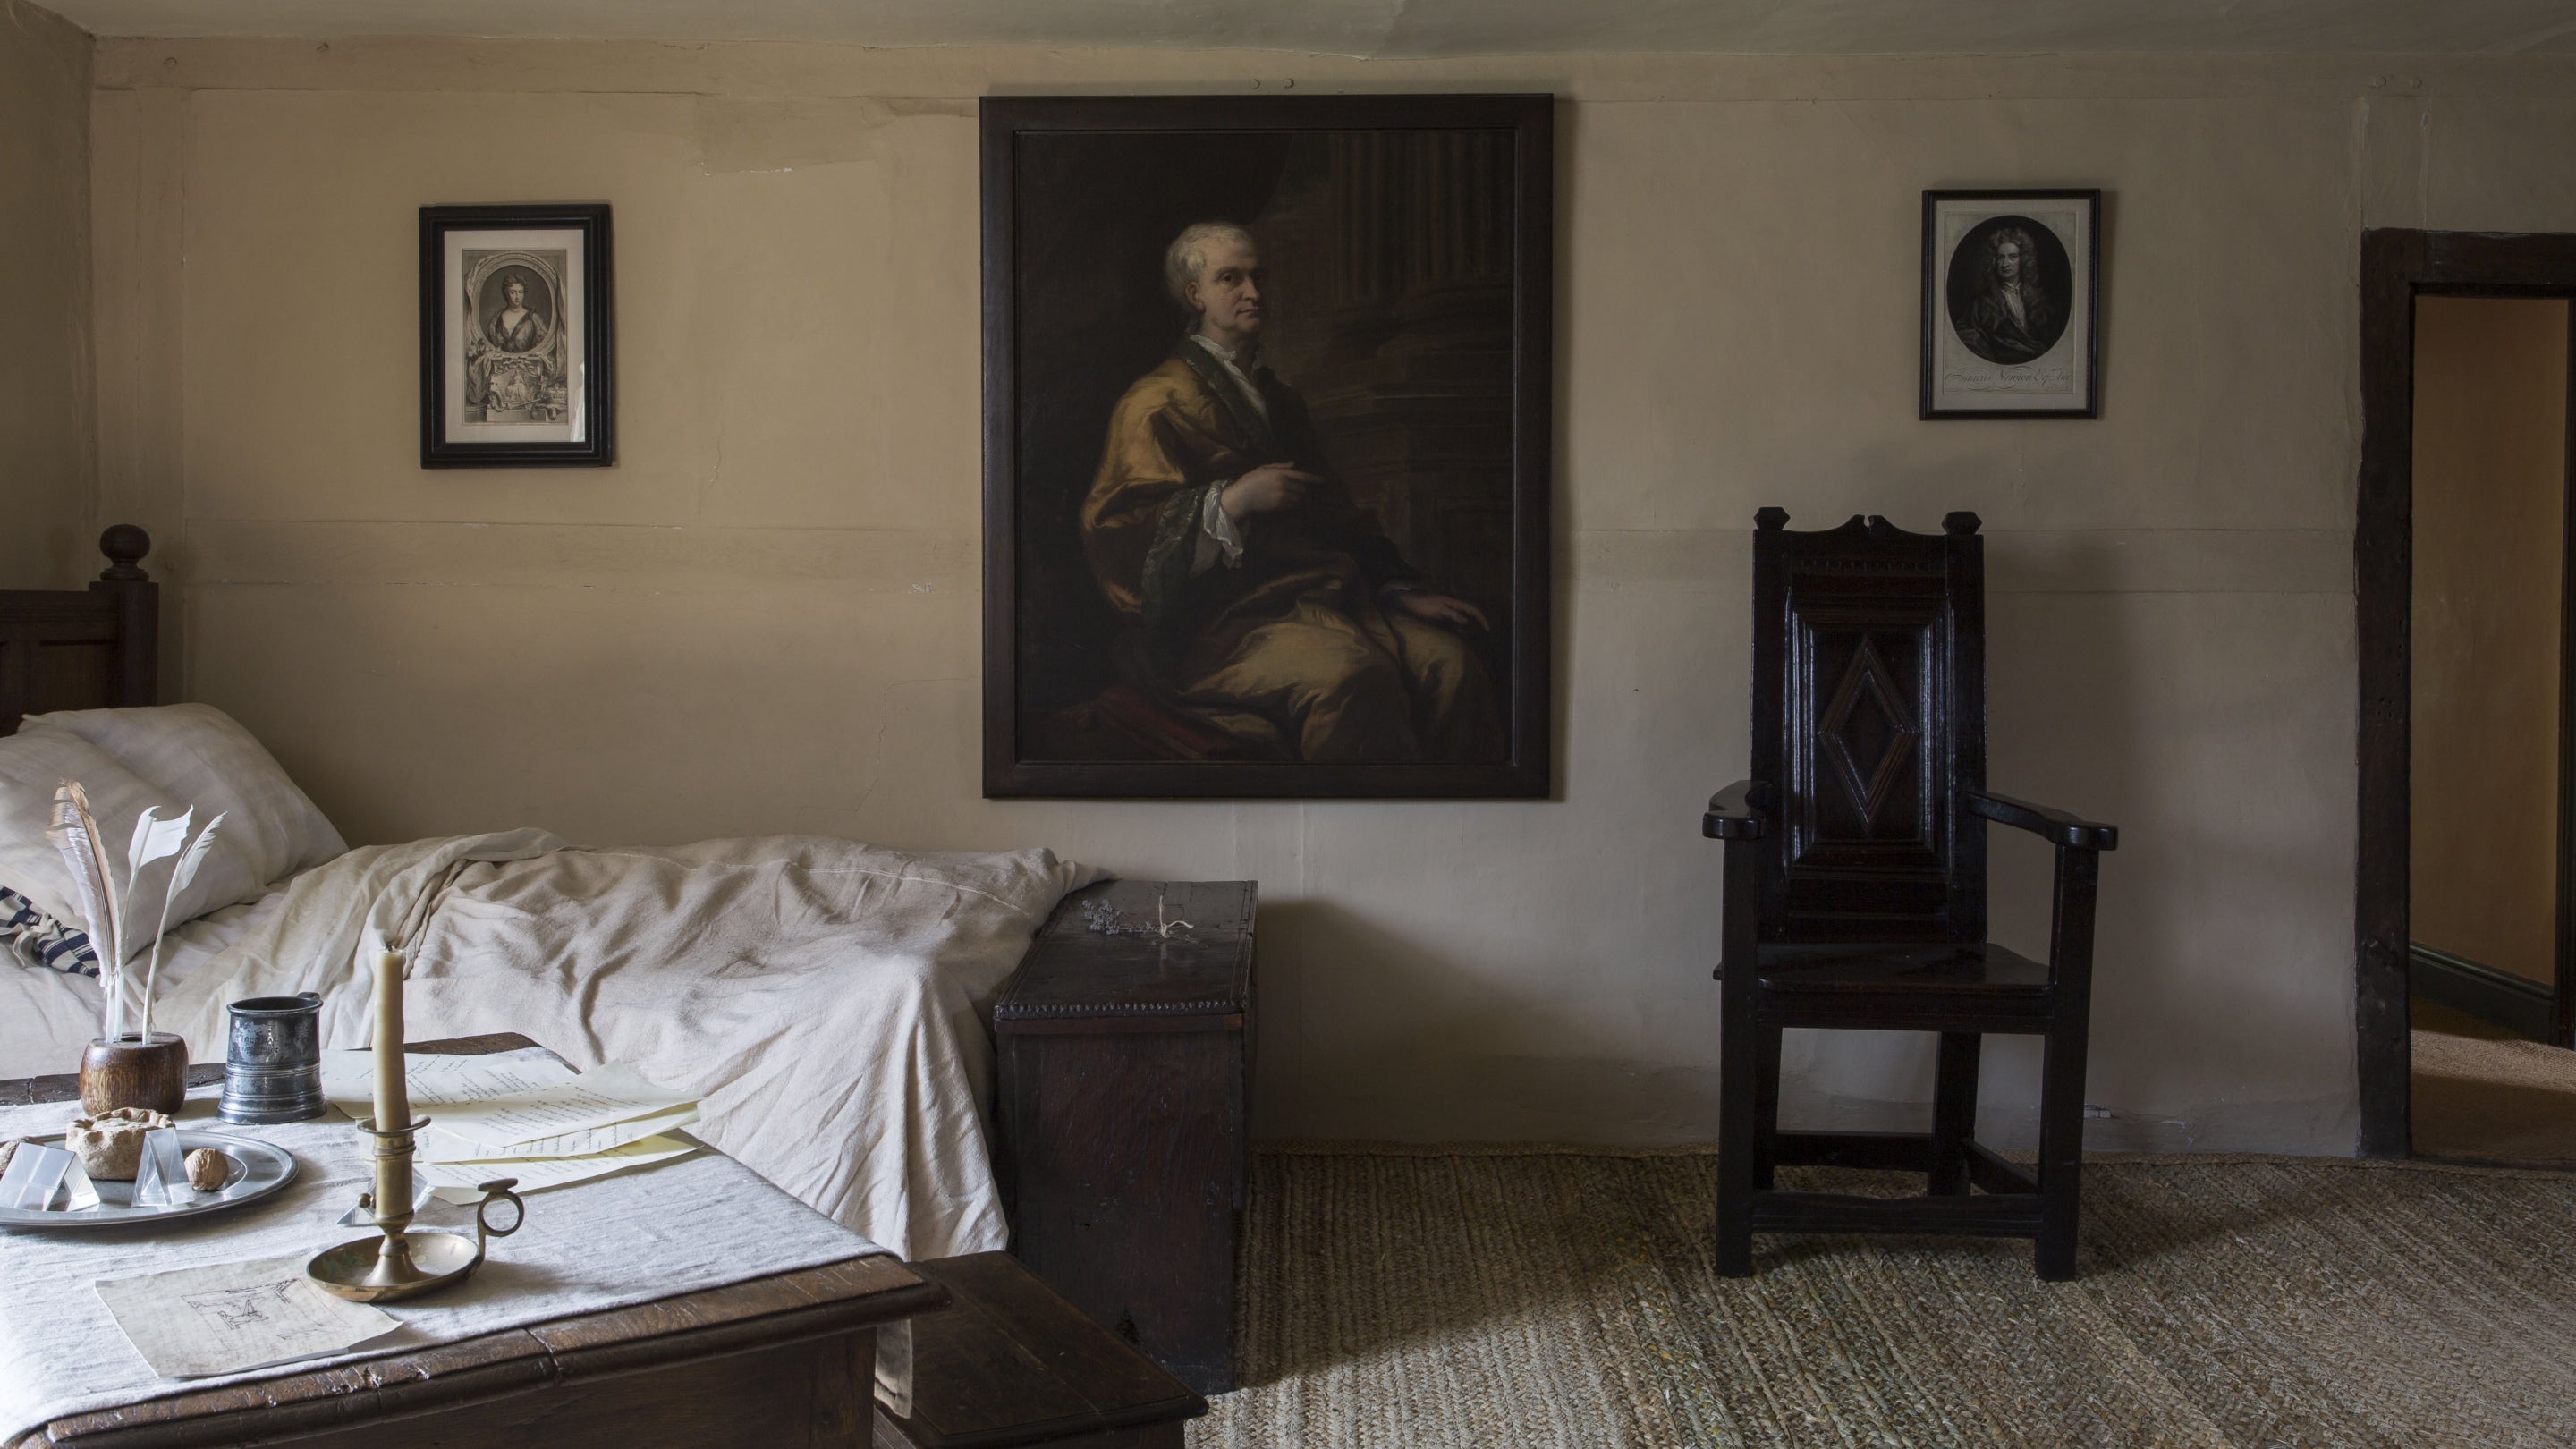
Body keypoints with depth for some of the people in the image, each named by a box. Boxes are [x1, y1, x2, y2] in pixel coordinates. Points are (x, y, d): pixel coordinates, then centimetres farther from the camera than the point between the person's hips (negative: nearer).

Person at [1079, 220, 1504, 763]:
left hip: (1323, 596, 7)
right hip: (1226, 621, -6)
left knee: (1448, 662, -23)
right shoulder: (1156, 404, 5)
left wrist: (1403, 591, 16)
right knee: (1357, 676, -36)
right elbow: (1114, 531, -6)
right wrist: (1232, 501, -17)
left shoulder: (1280, 398, 29)